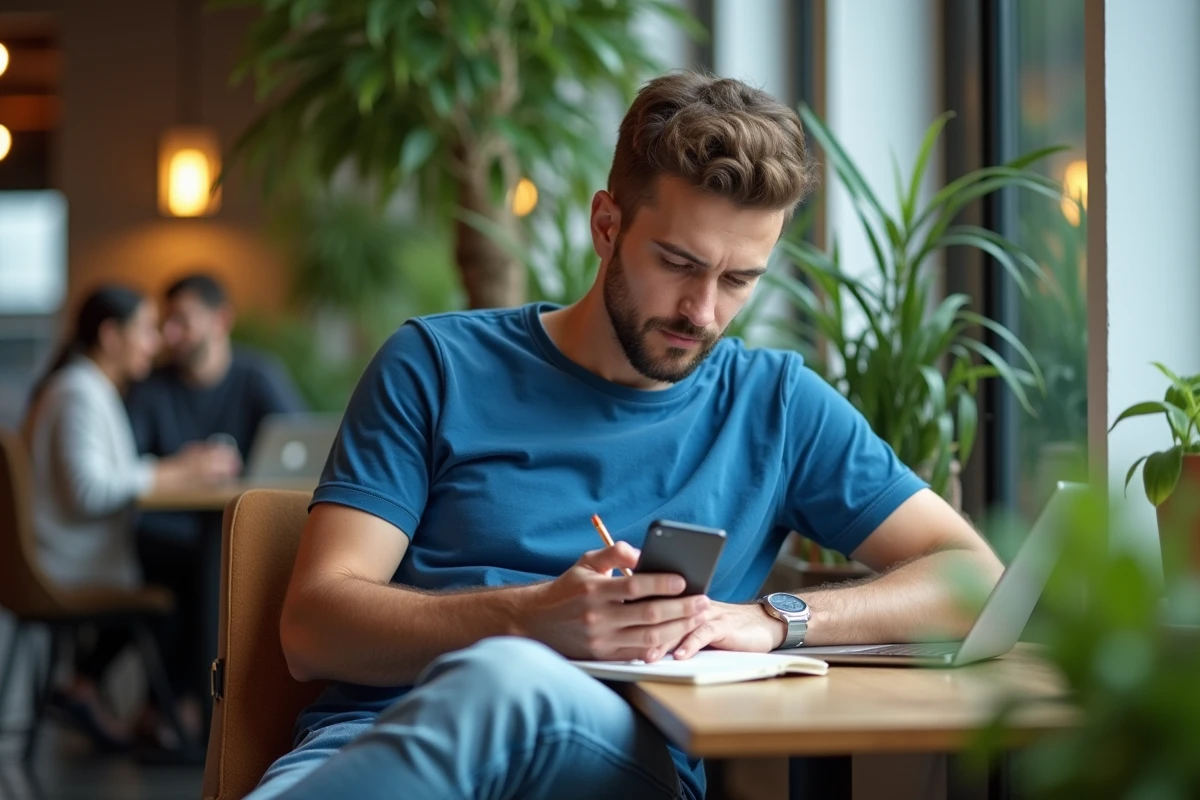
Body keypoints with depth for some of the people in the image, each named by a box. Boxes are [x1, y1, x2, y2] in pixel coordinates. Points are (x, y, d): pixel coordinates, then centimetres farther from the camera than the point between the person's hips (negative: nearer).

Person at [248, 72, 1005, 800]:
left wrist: (772, 619, -5)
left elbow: (975, 581, 12)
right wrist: (531, 618, -16)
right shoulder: (437, 367, 11)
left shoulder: (778, 404, 16)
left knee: (497, 679, -38)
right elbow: (312, 622, 3)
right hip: (373, 734, 0)